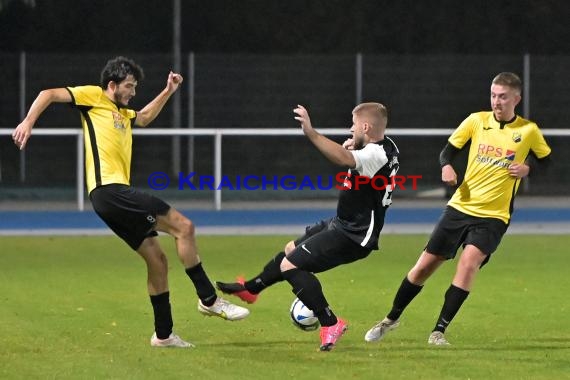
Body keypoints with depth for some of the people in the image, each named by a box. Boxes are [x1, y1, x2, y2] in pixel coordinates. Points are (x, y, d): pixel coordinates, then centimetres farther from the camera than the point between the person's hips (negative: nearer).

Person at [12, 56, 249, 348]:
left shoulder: (122, 113, 26)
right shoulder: (94, 97, 2)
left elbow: (144, 117, 47)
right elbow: (49, 94, -5)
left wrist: (167, 92, 36)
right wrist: (28, 122, -19)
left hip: (116, 195, 10)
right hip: (109, 189, -10)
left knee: (157, 260, 9)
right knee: (183, 226, -14)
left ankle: (163, 334, 15)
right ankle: (209, 299, -10)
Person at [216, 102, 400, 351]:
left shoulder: (377, 154, -25)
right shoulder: (385, 147, 7)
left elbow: (345, 160, -44)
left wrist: (311, 133, -50)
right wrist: (350, 149, 0)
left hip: (352, 236, -11)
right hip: (344, 225, 11)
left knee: (290, 265, -14)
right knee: (291, 249, 25)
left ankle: (330, 323, -12)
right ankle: (250, 289, 45)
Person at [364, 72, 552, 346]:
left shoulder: (529, 131, -3)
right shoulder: (477, 121, 0)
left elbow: (545, 158, 13)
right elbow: (449, 150, 8)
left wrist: (528, 167, -8)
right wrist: (446, 166, -14)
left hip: (493, 216, -2)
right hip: (460, 207, 2)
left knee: (469, 261, -27)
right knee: (424, 266, 4)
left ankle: (439, 331, -19)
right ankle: (392, 319, 28)